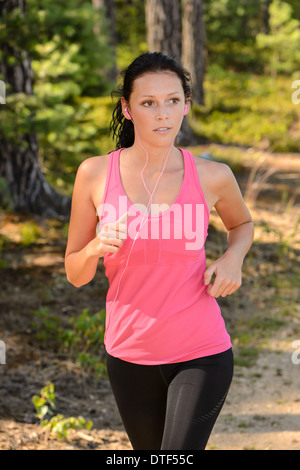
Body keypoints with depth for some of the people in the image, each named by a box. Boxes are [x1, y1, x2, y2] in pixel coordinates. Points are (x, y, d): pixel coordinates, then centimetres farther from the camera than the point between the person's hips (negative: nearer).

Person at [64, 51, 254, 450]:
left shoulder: (212, 178, -6)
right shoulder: (95, 174, -6)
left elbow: (242, 223, 17)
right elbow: (75, 275, 2)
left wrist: (233, 258, -5)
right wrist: (96, 247, -20)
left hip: (202, 355, -2)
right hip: (130, 355, 2)